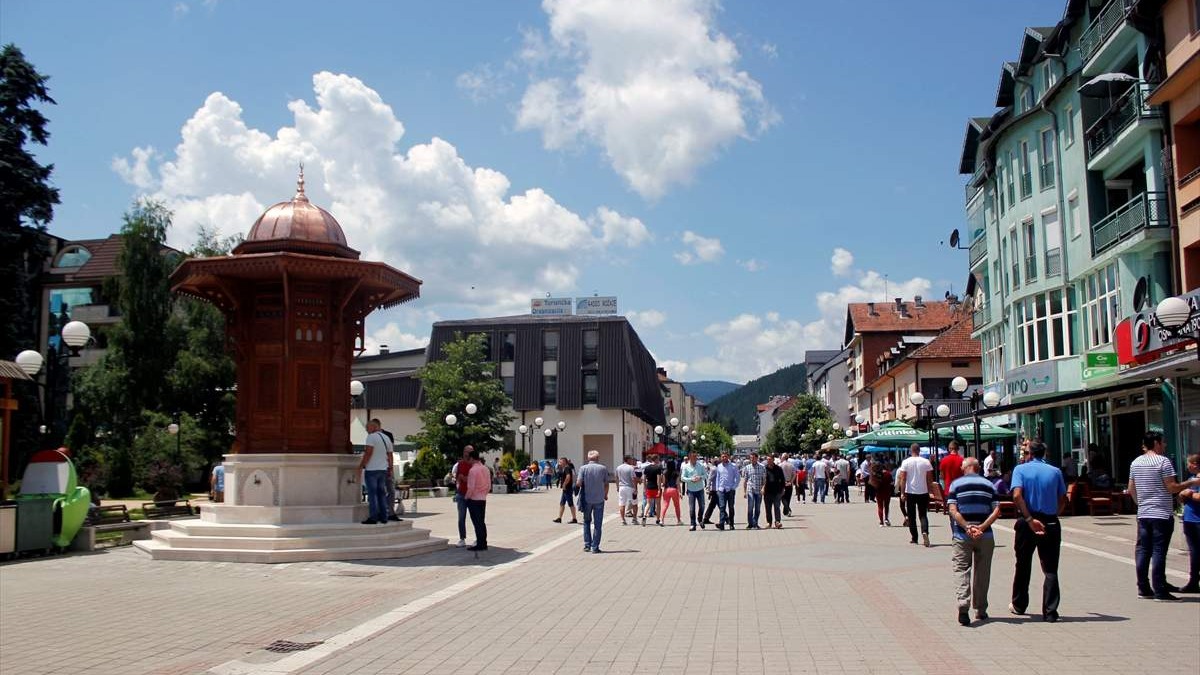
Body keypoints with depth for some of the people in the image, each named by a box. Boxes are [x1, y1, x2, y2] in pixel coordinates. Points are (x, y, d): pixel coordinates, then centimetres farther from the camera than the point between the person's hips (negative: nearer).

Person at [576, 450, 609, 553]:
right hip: (599, 499, -1)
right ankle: (595, 547, 4)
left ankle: (587, 545, 13)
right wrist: (605, 495, 16)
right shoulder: (603, 468, -2)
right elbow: (606, 484, 0)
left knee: (587, 522, 16)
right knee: (597, 524, 5)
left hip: (587, 499, 1)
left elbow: (579, 483, -9)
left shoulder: (583, 468, -3)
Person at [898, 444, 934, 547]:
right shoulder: (926, 462, -1)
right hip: (923, 492, 1)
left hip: (910, 492, -1)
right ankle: (925, 532, -20)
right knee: (923, 515, 5)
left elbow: (903, 479, -6)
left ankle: (914, 538, 11)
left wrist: (902, 493, -2)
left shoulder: (906, 462, -4)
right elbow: (930, 479, 2)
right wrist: (930, 491, 12)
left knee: (911, 516, 9)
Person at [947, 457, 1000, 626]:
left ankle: (963, 606, -22)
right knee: (982, 573, 13)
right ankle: (981, 610, 21)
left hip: (962, 535, -2)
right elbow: (996, 511, -4)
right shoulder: (988, 484, 6)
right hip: (985, 536, 2)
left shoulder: (956, 484, 1)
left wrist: (967, 527, -14)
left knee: (962, 570, -2)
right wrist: (982, 527, -12)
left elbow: (953, 510, -10)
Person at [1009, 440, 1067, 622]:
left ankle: (1019, 605, 27)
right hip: (1051, 523, 1)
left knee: (1023, 566, 14)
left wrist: (1029, 519, -17)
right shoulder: (1055, 472, 5)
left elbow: (1017, 495, -16)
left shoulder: (1021, 469, -2)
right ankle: (1050, 612, -1)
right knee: (1051, 569, 4)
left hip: (1027, 522, -1)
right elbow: (1063, 499, 5)